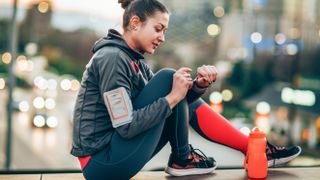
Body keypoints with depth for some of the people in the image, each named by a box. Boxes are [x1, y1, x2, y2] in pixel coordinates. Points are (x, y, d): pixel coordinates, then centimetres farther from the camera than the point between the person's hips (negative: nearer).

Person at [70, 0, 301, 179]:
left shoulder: (134, 60, 12)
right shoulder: (111, 59, -17)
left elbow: (175, 101, 9)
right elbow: (126, 127, -23)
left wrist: (199, 85, -9)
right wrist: (172, 97, -21)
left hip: (116, 152, 9)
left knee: (189, 103, 9)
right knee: (167, 78, -14)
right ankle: (181, 158, 2)